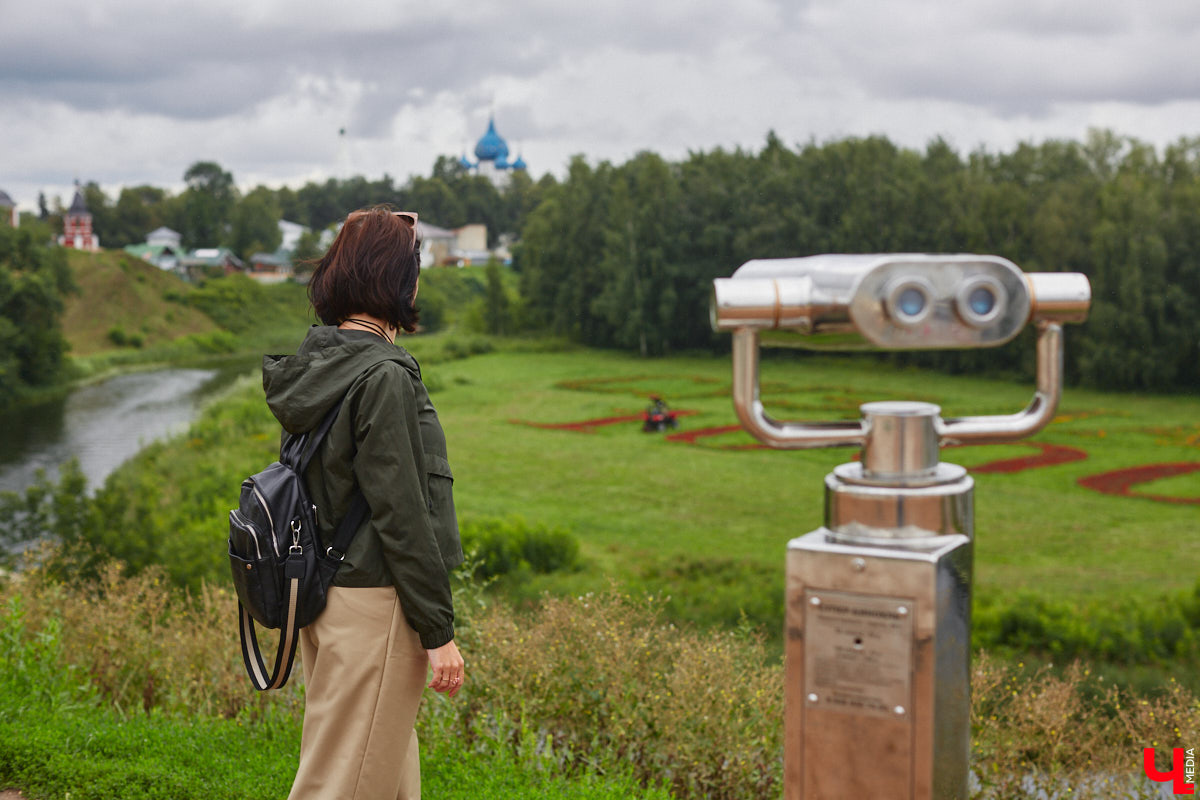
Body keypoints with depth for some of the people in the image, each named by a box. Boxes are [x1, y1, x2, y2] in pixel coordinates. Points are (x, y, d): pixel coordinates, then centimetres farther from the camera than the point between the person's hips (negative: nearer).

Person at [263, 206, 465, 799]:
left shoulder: (313, 364, 5)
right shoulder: (384, 376, -20)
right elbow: (401, 515, -20)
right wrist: (438, 632, -15)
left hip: (319, 590, 9)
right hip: (372, 601, -9)